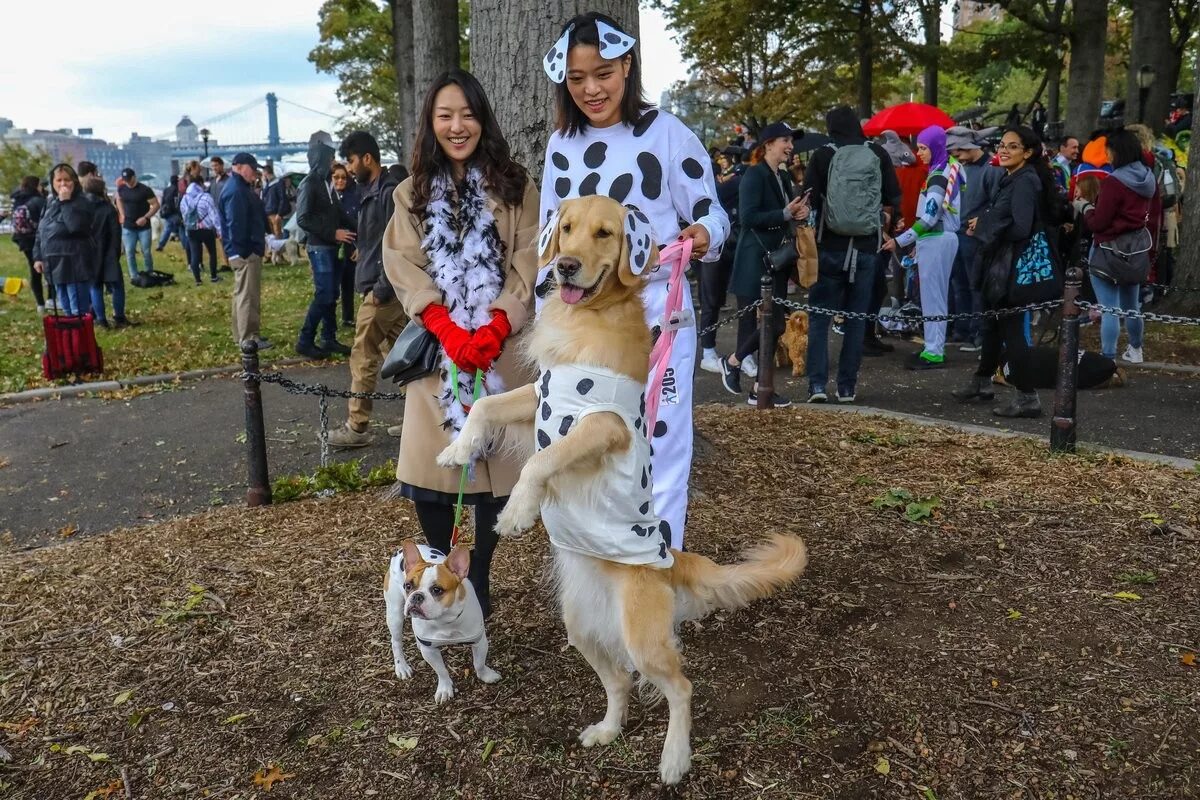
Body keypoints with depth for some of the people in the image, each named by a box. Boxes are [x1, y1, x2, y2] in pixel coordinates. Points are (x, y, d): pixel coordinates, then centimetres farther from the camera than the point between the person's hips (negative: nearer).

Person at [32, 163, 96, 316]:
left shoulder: (82, 203, -9)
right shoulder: (51, 204, 14)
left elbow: (76, 226, -27)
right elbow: (41, 232, 20)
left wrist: (65, 202, -21)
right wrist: (38, 257, 14)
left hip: (75, 265, -8)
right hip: (55, 264, 8)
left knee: (79, 312, -6)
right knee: (66, 310, 14)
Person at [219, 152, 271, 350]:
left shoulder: (242, 188, 18)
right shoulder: (235, 191, -17)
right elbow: (235, 224, -23)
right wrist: (244, 250, -22)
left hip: (248, 249, 11)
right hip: (244, 251, -11)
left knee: (243, 293, 17)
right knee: (248, 294, -7)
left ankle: (242, 335, 25)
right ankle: (248, 338, -3)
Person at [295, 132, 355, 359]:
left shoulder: (326, 182, 14)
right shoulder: (309, 184, -11)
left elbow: (338, 212, 16)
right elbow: (303, 219, -17)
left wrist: (354, 230, 1)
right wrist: (333, 233, -18)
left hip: (331, 247, 8)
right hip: (319, 247, -8)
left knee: (331, 294, 10)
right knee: (324, 295, -9)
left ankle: (329, 339, 17)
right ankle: (305, 342, 0)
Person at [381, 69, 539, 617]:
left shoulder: (515, 188, 7)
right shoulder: (413, 194, 12)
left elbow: (526, 266, -1)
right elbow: (406, 270, 0)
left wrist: (493, 330, -16)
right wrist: (450, 332, -16)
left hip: (501, 348, -1)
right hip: (438, 348, 1)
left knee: (498, 458, 0)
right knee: (433, 463, -2)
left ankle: (480, 577, 14)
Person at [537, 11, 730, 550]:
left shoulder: (667, 133, -6)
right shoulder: (561, 145, 10)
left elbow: (710, 212, -2)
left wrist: (705, 234, -25)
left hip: (653, 316, -5)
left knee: (657, 446, -3)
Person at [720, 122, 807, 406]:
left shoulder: (783, 177, 15)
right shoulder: (754, 175, -10)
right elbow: (748, 216, -20)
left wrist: (799, 211, 3)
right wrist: (785, 214, -21)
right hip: (756, 260, -9)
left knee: (775, 324, 7)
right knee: (770, 324, -11)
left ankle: (760, 388, 14)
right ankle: (732, 361, 12)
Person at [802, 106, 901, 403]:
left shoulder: (823, 155, -4)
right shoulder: (878, 154, 2)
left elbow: (809, 199, -7)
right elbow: (894, 199, 3)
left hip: (830, 246, -2)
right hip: (867, 248, 2)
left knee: (819, 317, 5)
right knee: (856, 318, 9)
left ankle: (817, 383, -2)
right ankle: (847, 386, 10)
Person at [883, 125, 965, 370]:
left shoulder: (938, 176, -16)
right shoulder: (950, 168, 12)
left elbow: (930, 217, -22)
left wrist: (899, 241, -22)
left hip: (936, 240, -9)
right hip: (941, 238, 9)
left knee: (932, 295, -6)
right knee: (936, 295, 13)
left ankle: (934, 352, -2)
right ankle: (934, 347, 21)